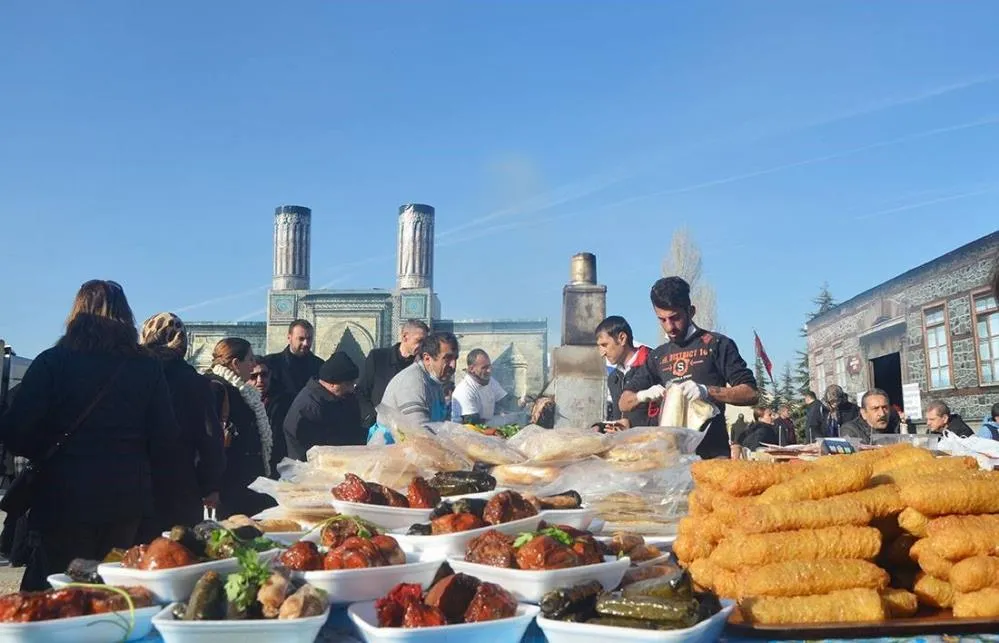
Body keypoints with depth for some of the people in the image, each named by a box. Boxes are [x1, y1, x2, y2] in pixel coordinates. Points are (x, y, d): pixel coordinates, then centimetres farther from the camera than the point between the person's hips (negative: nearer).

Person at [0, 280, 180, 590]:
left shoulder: (53, 362, -7)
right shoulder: (148, 368, 0)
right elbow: (166, 440, 0)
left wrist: (48, 453, 10)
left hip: (65, 498, -3)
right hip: (128, 500, 3)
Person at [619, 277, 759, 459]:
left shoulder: (716, 344, 2)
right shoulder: (658, 356, 16)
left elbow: (751, 394, -4)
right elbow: (624, 403, 17)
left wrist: (707, 391, -19)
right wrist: (644, 395, -6)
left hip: (711, 453, -4)